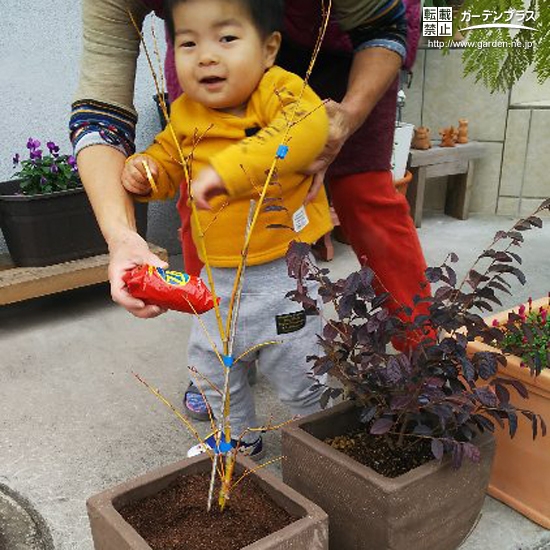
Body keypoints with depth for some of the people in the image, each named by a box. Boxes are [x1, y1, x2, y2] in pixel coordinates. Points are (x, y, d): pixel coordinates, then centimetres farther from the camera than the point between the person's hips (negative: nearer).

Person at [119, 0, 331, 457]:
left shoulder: (278, 89, -17)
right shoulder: (186, 115, 1)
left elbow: (307, 127, -39)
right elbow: (169, 163, 17)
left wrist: (229, 167, -44)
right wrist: (145, 172, -7)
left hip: (281, 269, -6)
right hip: (218, 274, 7)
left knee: (295, 368, 8)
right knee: (210, 361, 20)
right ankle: (239, 438, 45)